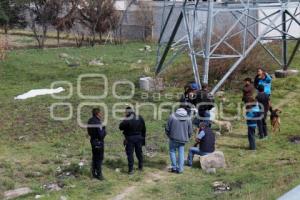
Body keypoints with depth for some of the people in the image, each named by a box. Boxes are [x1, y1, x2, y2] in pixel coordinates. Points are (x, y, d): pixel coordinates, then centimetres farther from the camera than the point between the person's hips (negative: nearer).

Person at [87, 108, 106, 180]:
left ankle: (94, 173, 27)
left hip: (93, 140, 9)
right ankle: (99, 174, 5)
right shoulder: (97, 122, -24)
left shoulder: (90, 121, 3)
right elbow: (101, 135, -25)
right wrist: (104, 130, -4)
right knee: (99, 158, 1)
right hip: (98, 142, -9)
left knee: (95, 158, 18)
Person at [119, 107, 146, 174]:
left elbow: (120, 127, -6)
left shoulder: (126, 120, -17)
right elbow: (144, 129, 7)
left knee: (130, 154, 1)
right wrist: (143, 137, 17)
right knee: (139, 153, 18)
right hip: (139, 138, 5)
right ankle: (140, 167, 30)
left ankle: (131, 170, 0)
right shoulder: (140, 118, 0)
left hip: (130, 139, -5)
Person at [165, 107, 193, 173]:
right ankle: (180, 169, 8)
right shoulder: (188, 118, 1)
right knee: (181, 153, 9)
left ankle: (174, 167, 13)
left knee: (172, 152, 14)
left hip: (173, 138, -2)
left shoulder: (172, 116, -6)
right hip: (183, 139, 2)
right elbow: (190, 131, 4)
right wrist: (187, 138, 20)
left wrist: (169, 135, 14)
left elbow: (167, 128, -3)